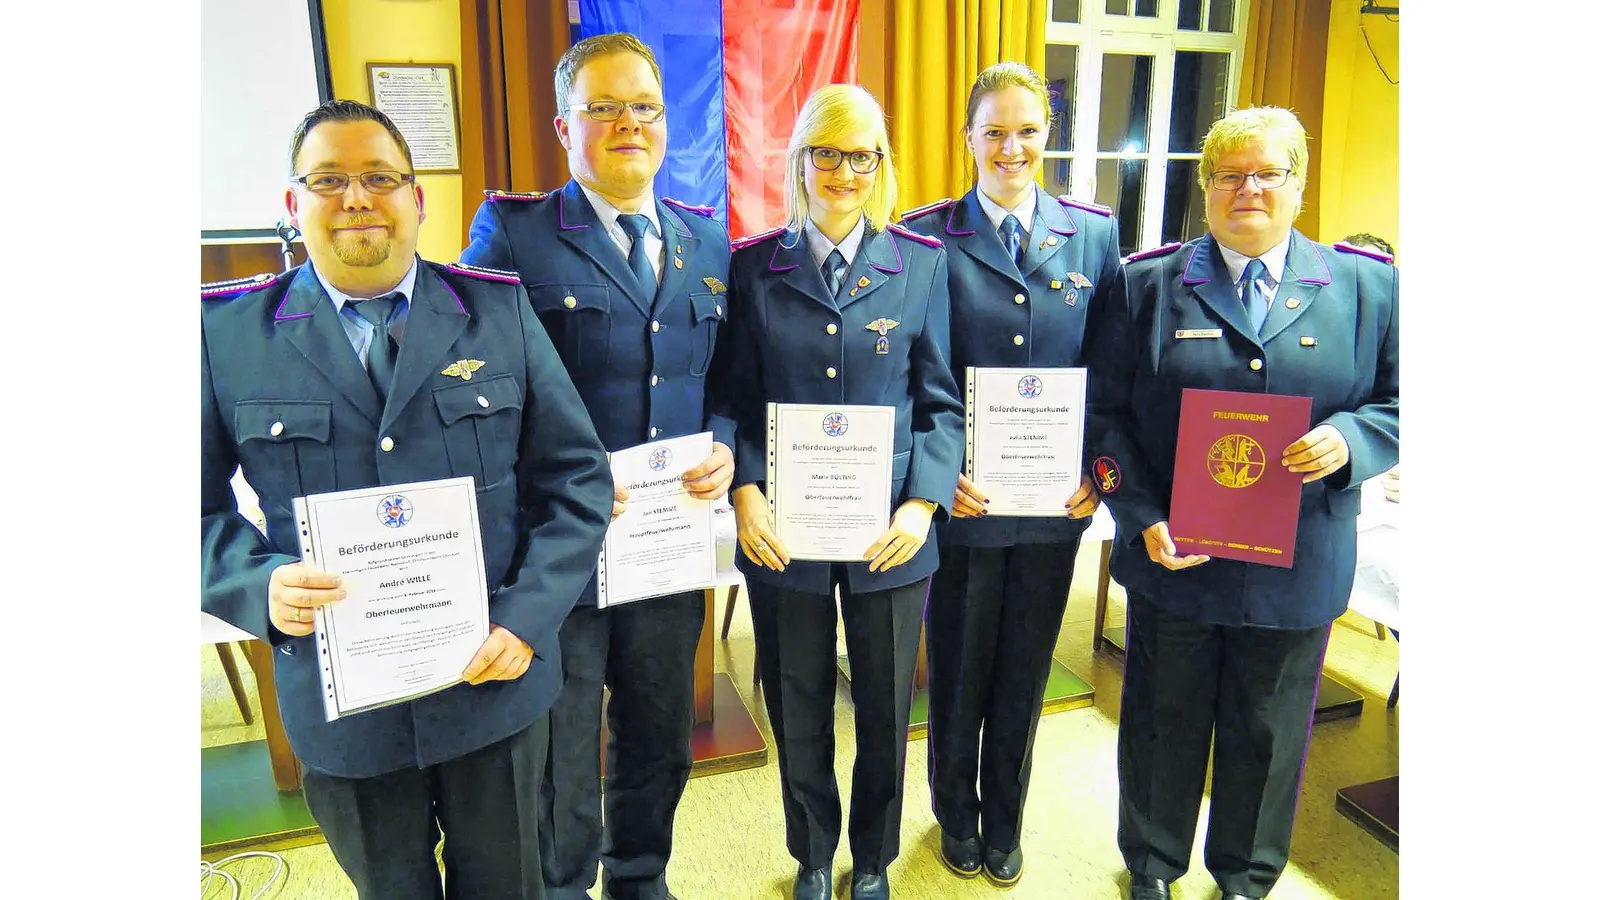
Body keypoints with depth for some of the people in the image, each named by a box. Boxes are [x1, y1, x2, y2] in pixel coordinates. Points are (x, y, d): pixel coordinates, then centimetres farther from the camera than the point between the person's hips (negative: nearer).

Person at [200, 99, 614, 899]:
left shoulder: (500, 310, -2)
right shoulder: (225, 331, -2)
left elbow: (577, 477, -3)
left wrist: (527, 618, -12)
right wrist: (259, 585, -17)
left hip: (495, 683, 1)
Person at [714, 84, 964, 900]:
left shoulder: (921, 263, 0)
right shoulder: (753, 266, 0)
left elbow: (940, 402, -1)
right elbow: (737, 399, 0)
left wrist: (923, 503, -13)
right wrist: (745, 491, -15)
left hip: (888, 531, 0)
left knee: (885, 710, 17)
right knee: (798, 710, 17)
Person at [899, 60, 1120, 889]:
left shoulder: (1094, 233, 3)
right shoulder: (927, 236, -5)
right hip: (961, 501, -2)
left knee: (1024, 673, 17)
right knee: (957, 668, 15)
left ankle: (1005, 821, 40)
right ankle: (956, 816, 40)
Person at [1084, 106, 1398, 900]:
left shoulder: (1367, 287, 3)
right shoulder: (1149, 282, 0)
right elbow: (1104, 412, -3)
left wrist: (1350, 440, -17)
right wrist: (1141, 518, -14)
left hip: (1297, 567, 1)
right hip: (1172, 555, -1)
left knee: (1268, 733, 18)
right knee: (1164, 723, 16)